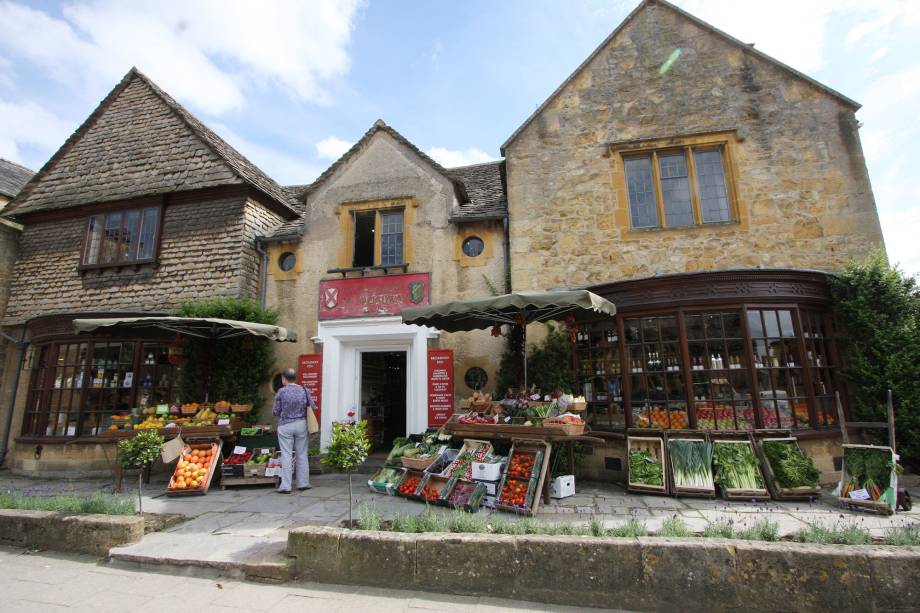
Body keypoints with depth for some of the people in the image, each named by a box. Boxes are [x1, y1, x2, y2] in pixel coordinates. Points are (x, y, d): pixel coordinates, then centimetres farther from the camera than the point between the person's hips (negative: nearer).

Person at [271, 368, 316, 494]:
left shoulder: (281, 391, -9)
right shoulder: (304, 391, -2)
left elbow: (275, 412, -4)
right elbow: (312, 406, 5)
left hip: (285, 426, -2)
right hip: (301, 424, 2)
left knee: (286, 455, 5)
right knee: (302, 454, 11)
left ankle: (286, 486, 8)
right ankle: (303, 483, 19)